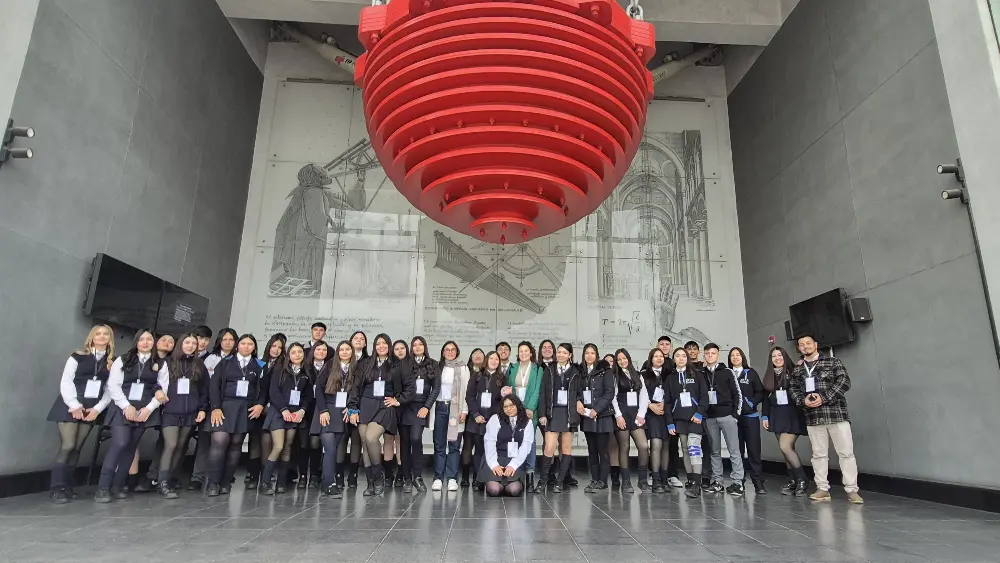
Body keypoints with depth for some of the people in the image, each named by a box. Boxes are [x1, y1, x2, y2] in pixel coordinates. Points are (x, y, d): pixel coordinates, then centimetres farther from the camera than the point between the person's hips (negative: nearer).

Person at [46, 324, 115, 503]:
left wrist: (97, 409, -7)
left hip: (92, 409, 3)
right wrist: (74, 405, -14)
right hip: (70, 406, -3)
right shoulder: (78, 357, 1)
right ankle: (56, 488, -4)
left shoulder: (113, 362, 8)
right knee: (67, 445, -11)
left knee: (77, 448, 4)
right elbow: (65, 382, -5)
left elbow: (110, 389, 5)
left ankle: (67, 486, 10)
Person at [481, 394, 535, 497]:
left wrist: (513, 465, -13)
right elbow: (489, 443, -4)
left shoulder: (527, 422, 8)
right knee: (494, 489, -23)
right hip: (496, 459, -1)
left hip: (515, 462, 1)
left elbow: (525, 446, 0)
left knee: (514, 489, -23)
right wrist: (494, 464, -17)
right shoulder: (495, 419, 3)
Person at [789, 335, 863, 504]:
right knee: (819, 454, 7)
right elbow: (794, 390, 11)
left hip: (836, 413, -3)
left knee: (846, 452, -2)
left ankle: (851, 490, 7)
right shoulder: (797, 370, 14)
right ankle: (822, 489, 14)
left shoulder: (833, 362, 3)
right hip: (813, 417, 3)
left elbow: (844, 382, -7)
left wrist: (823, 398, -16)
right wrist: (803, 401, -10)